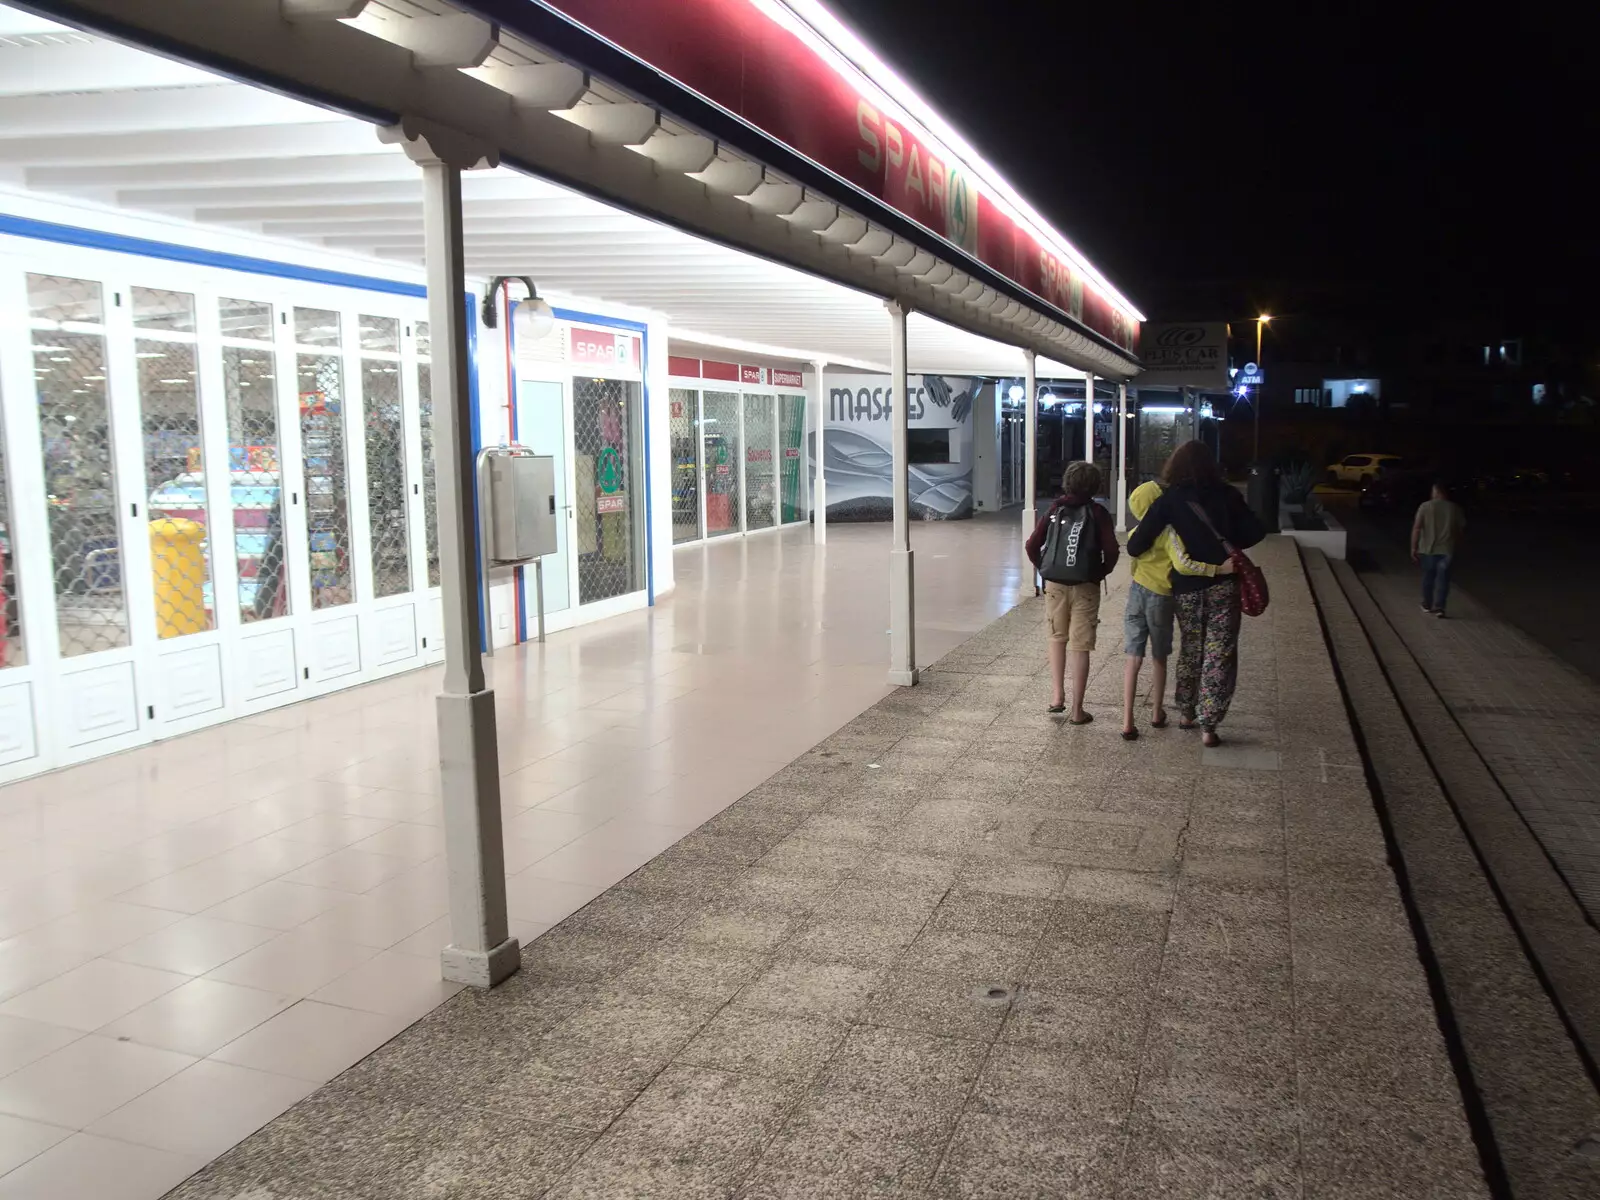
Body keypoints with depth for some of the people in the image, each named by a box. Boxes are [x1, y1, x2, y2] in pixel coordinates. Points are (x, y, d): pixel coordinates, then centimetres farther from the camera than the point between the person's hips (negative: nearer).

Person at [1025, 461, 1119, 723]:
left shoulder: (1055, 509, 2)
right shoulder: (1097, 512, -5)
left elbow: (1032, 546, -2)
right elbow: (1111, 551, -13)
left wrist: (1043, 570, 10)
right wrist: (1101, 573, 3)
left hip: (1055, 584, 2)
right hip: (1086, 586, -2)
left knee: (1057, 637, 21)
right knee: (1080, 647, 3)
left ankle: (1057, 695, 13)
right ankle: (1077, 710, 6)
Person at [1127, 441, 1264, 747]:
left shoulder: (1169, 500, -6)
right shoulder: (1226, 495, -2)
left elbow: (1135, 546, -12)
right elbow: (1254, 532, 1)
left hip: (1186, 588, 1)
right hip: (1222, 584, -1)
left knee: (1190, 648, 19)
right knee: (1219, 654, 3)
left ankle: (1186, 713, 29)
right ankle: (1208, 725, 0)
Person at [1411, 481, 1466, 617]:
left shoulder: (1425, 506, -6)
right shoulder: (1455, 508, 0)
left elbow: (1416, 528, -11)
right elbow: (1462, 528, 6)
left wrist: (1414, 548, -7)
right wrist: (1457, 544, 21)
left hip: (1428, 549, 0)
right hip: (1447, 549, 0)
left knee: (1428, 577, 15)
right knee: (1443, 578, 5)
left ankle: (1427, 606, 27)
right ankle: (1439, 607, -3)